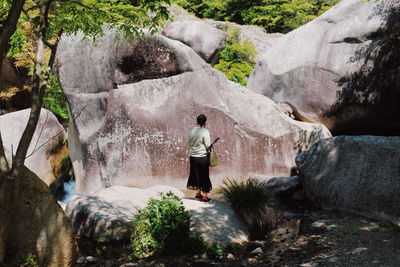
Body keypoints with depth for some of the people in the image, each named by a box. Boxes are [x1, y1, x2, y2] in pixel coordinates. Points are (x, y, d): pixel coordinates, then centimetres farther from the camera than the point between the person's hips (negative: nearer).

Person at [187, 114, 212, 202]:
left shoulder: (192, 131, 2)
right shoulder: (205, 131, -15)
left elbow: (190, 143, 9)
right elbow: (208, 145, -15)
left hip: (193, 157, 5)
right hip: (202, 157, -5)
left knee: (196, 175, 17)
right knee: (204, 176, 5)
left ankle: (198, 193, 28)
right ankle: (205, 196, 10)